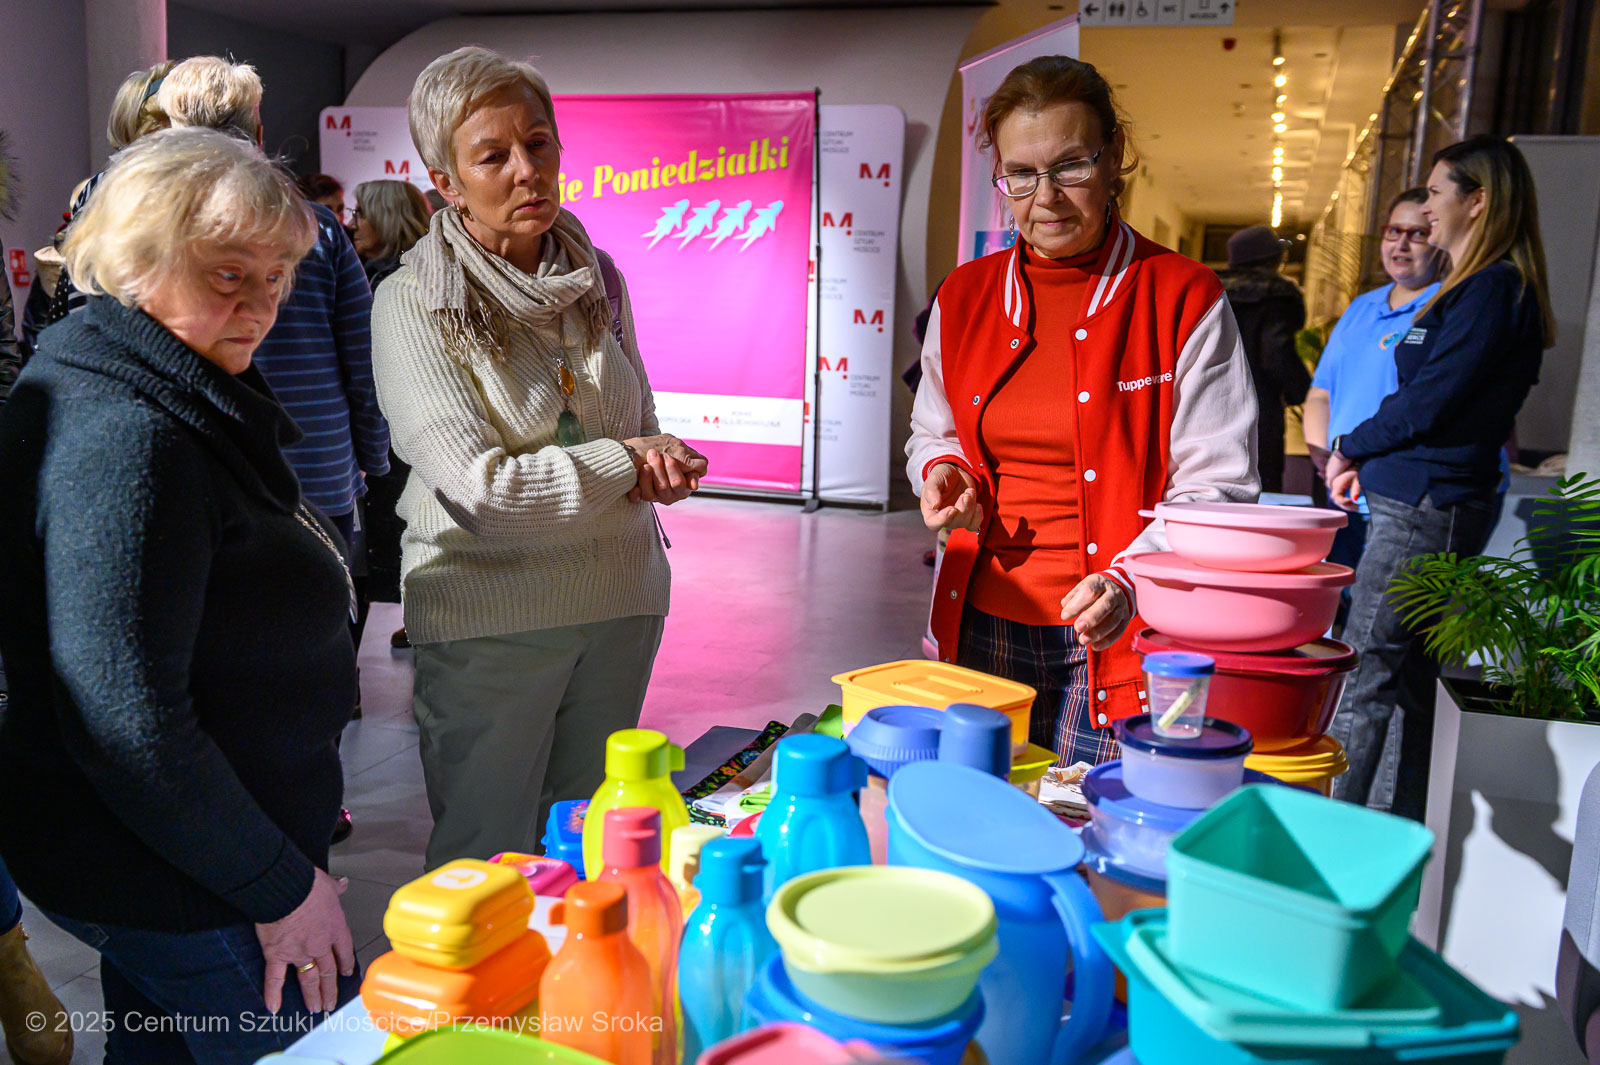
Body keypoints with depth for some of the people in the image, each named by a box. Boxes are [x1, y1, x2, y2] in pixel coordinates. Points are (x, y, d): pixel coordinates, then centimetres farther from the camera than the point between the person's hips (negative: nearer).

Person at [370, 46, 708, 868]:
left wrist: (658, 462, -8)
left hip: (619, 599, 5)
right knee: (484, 864, 7)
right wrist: (627, 463, -10)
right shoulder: (414, 304, -11)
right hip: (489, 617, -5)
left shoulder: (596, 281, 6)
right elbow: (478, 488, -20)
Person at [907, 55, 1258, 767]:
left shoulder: (1185, 300, -4)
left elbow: (1217, 487, -7)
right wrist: (940, 471, -2)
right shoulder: (963, 298, 7)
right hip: (981, 630, 4)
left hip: (1116, 640, -3)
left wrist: (1128, 582, -22)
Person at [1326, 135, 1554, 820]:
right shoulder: (1472, 288, 19)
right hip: (1415, 503, 10)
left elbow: (1430, 403, -17)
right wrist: (1363, 459, 9)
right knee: (1405, 678, 13)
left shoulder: (1494, 289, -12)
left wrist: (1350, 447, -2)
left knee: (1365, 674, -7)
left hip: (1426, 508, -10)